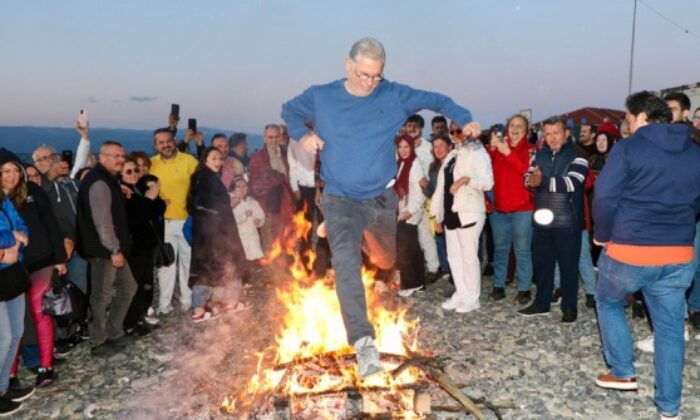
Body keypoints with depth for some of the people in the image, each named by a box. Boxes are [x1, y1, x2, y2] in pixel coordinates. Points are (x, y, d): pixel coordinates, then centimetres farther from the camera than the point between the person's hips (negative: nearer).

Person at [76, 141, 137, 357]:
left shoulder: (108, 179, 16)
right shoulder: (99, 183, -17)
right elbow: (102, 220, -23)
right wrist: (115, 249, -20)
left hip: (111, 248, 10)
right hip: (104, 250, -10)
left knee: (128, 287, 16)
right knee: (102, 295, 1)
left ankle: (113, 333, 26)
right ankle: (98, 343, 14)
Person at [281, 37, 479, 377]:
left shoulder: (395, 96, -3)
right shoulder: (320, 98, -4)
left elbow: (436, 100, 8)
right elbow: (289, 110, 13)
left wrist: (464, 120, -7)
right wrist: (302, 134, -7)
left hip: (382, 198, 3)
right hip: (340, 200, -3)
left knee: (385, 261, 22)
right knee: (346, 263, -25)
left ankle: (365, 239, 58)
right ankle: (364, 342, -27)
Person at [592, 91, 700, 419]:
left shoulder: (628, 148, -7)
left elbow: (604, 197, -13)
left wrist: (603, 235, 2)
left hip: (629, 251, -4)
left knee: (607, 301, 23)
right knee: (670, 328, 12)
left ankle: (623, 373, 23)